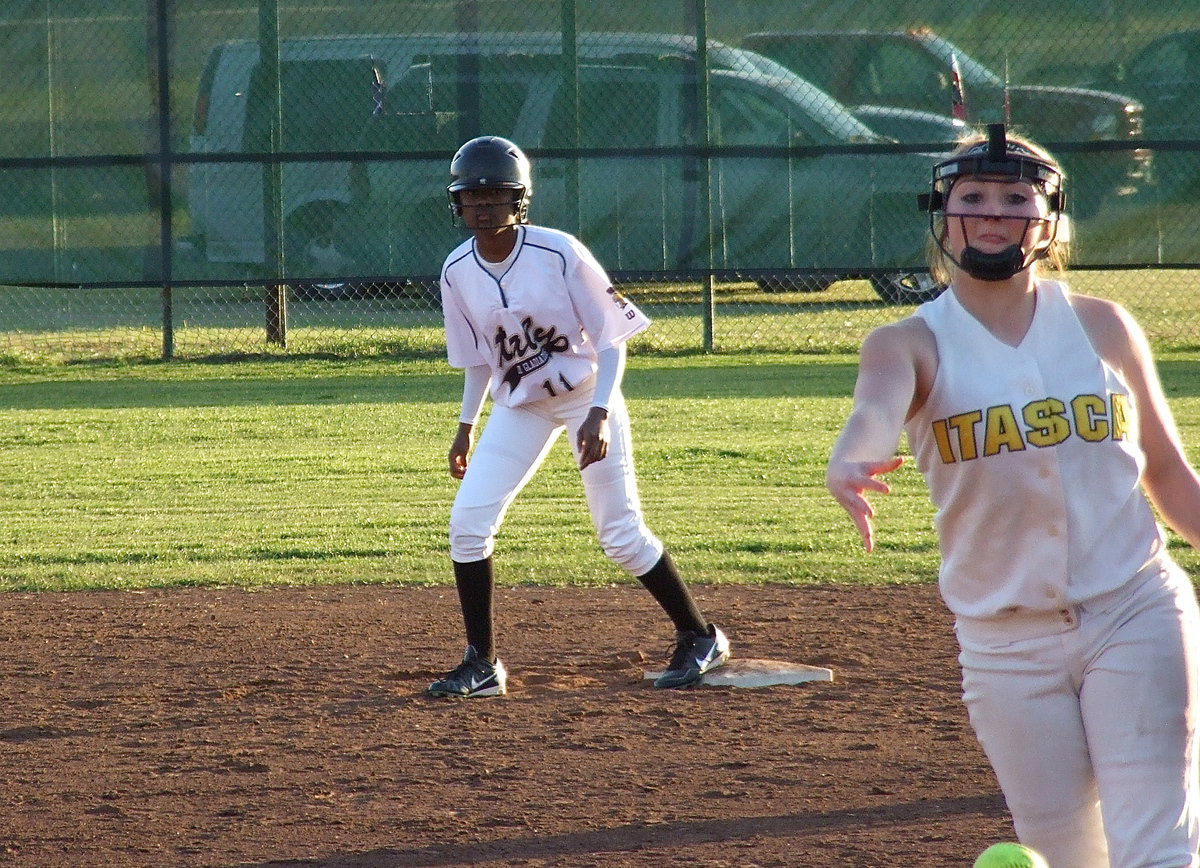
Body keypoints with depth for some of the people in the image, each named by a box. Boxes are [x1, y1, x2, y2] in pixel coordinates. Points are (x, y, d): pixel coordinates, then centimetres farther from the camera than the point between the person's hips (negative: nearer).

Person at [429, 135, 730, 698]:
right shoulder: (458, 272, -7)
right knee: (467, 522, -8)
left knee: (621, 534, -5)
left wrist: (600, 413, -26)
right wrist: (466, 427, 9)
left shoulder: (559, 254, -21)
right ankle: (481, 666, 3)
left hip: (585, 393, -4)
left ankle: (699, 639, 14)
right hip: (518, 405, 4)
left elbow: (611, 338, -15)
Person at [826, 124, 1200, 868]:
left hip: (1135, 615, 0)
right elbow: (878, 407, -26)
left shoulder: (1102, 328, 5)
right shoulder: (913, 344, -2)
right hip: (1006, 643, 0)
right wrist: (849, 466, -49)